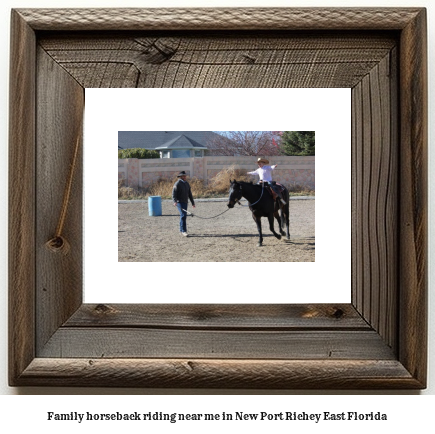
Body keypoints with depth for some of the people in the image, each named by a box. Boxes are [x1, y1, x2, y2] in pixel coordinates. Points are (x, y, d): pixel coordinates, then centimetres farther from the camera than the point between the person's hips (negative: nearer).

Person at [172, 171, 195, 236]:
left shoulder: (186, 183, 14)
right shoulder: (177, 184, -10)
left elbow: (189, 194, 19)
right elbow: (174, 194, -16)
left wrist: (193, 202, 18)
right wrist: (175, 201, -31)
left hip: (185, 202, 8)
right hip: (179, 202, -8)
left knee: (184, 216, 11)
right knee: (183, 215, -16)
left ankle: (181, 230, 22)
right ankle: (184, 231, -16)